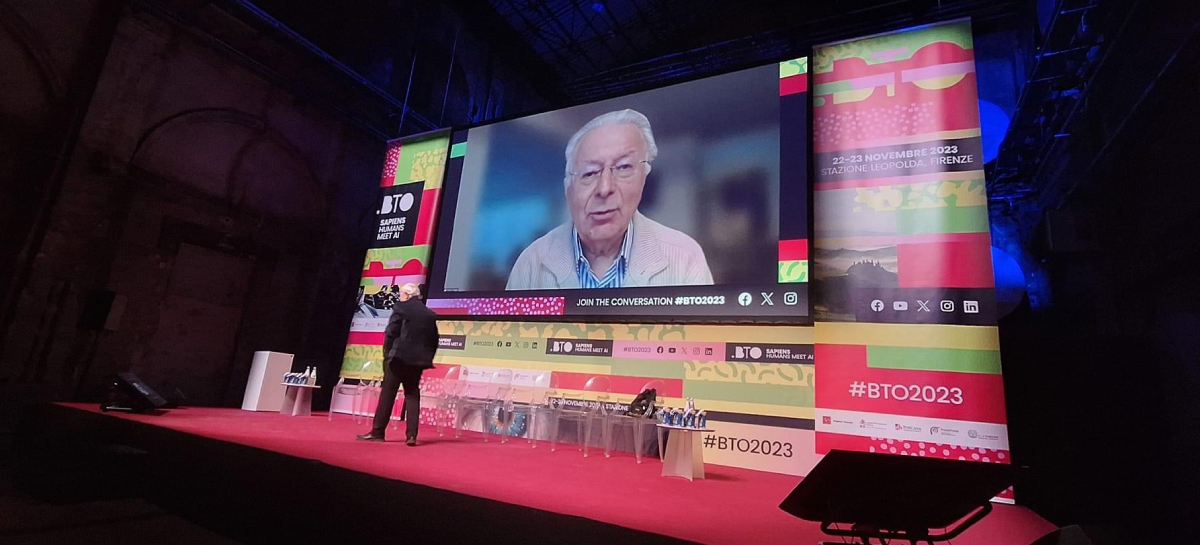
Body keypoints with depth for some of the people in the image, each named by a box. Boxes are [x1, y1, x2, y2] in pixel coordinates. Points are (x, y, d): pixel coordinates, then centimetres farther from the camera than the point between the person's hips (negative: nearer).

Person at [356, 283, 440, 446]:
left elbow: (390, 334, -8)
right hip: (418, 360, 4)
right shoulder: (430, 314, 10)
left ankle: (377, 432, 11)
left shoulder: (400, 308, -4)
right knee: (413, 396, 8)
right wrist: (427, 358, 14)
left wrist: (387, 354, 1)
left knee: (387, 394, 5)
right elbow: (434, 340, 9)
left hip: (399, 357, -4)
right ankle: (411, 435, 3)